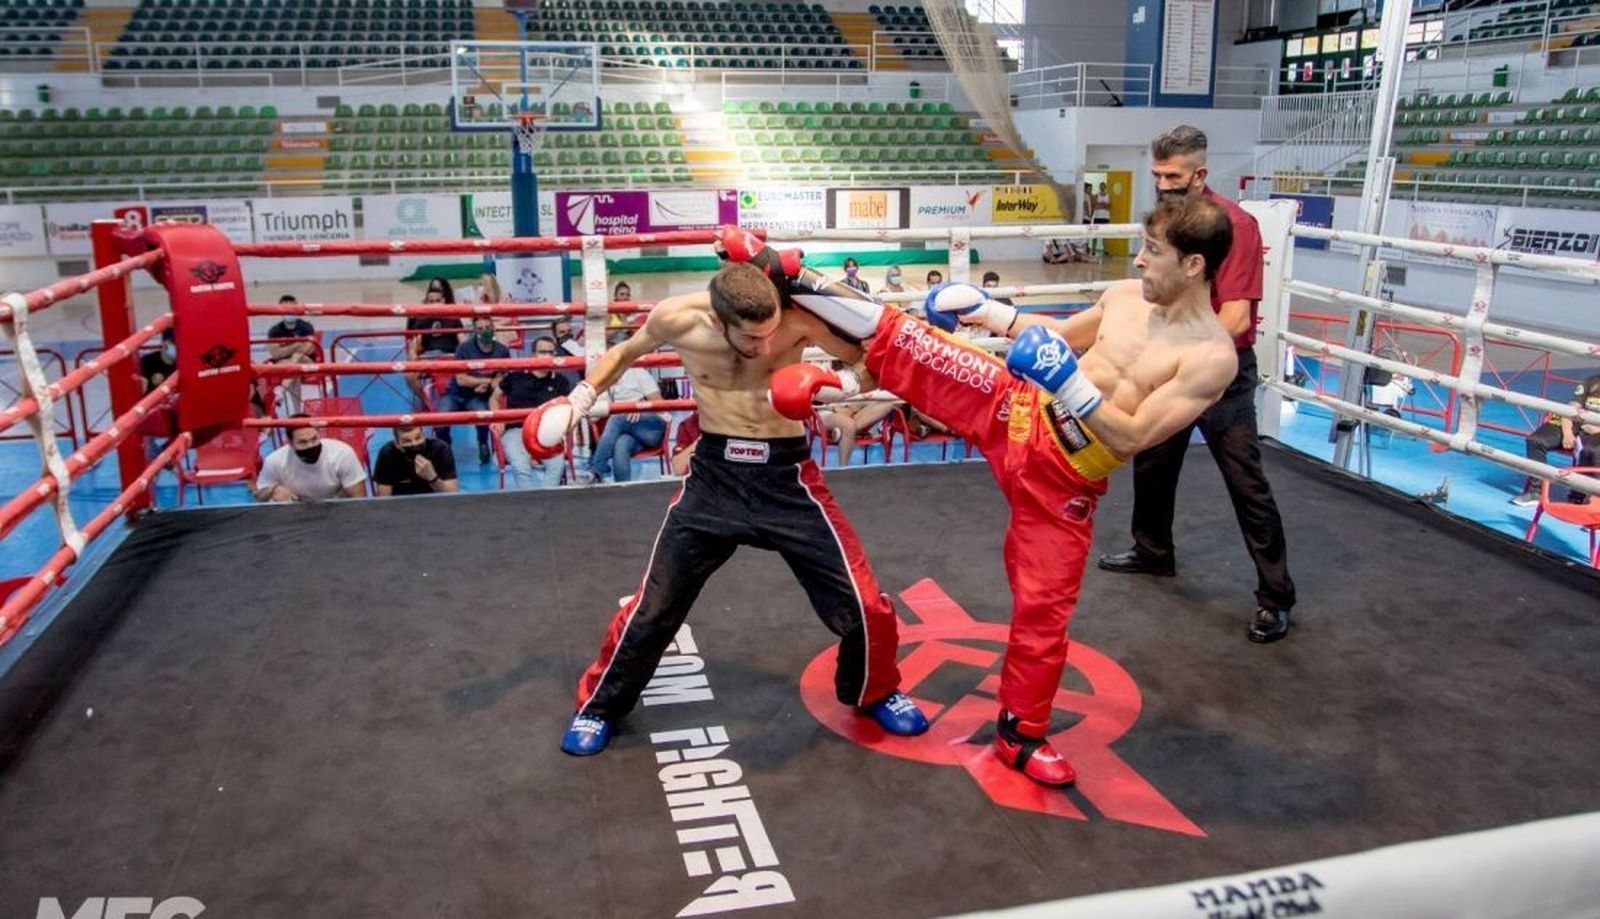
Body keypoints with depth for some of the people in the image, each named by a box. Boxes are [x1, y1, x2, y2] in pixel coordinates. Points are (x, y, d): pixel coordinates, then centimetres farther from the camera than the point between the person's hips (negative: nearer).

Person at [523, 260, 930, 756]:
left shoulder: (799, 316, -21)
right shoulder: (678, 318, -16)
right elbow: (626, 351, 7)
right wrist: (583, 396, -3)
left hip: (786, 476, 0)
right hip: (714, 474, 1)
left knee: (862, 603, -2)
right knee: (654, 606, 7)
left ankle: (875, 693, 31)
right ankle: (598, 705, 33)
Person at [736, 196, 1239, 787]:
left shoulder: (1212, 358, -16)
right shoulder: (1126, 295, 1)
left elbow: (1132, 438, -21)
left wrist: (1069, 383, -30)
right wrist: (991, 313, 13)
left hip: (1063, 483, -4)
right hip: (1019, 414, 4)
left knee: (1043, 610, 3)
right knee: (907, 342, -9)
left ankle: (1020, 735, 24)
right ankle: (796, 289, 6)